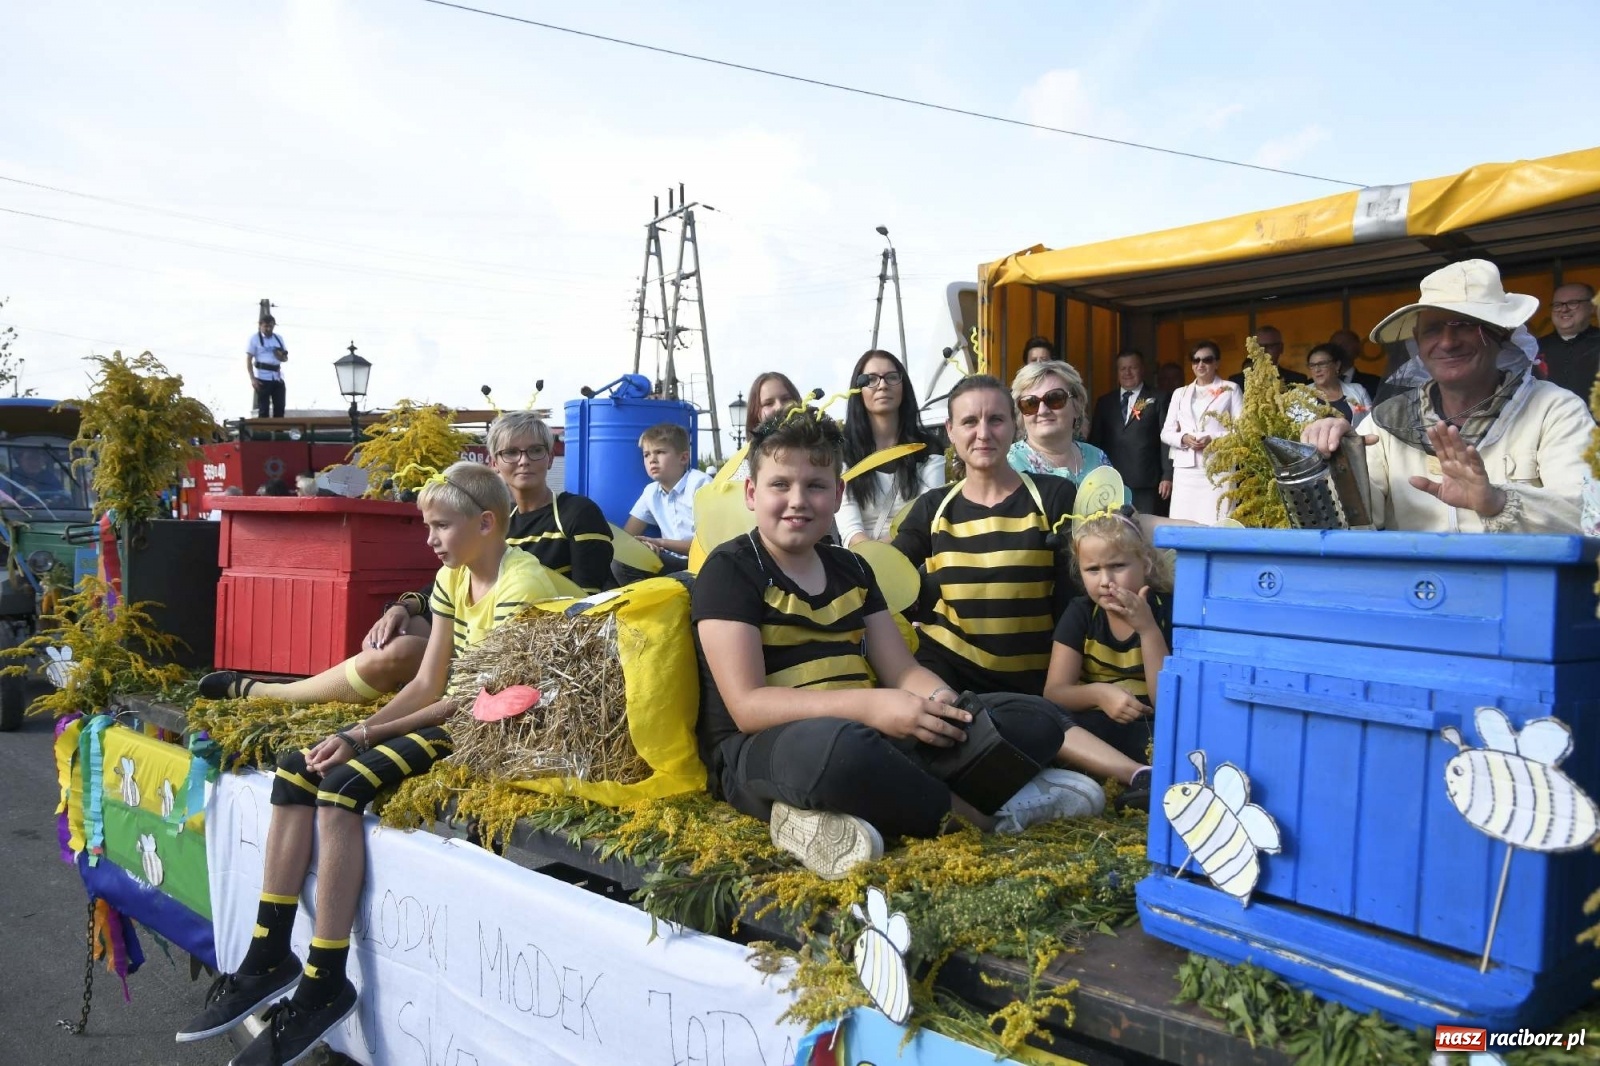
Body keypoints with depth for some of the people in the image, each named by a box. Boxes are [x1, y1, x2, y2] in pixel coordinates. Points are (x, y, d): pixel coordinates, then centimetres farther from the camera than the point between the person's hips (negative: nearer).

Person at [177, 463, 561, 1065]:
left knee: (343, 784, -24)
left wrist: (366, 737, -17)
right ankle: (269, 957, 3)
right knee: (296, 771, -2)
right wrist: (354, 733, -8)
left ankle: (323, 985, -15)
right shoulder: (452, 578, 11)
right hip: (455, 718, 9)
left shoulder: (520, 584, -17)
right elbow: (428, 684, 8)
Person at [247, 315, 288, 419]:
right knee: (263, 408, -2)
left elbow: (285, 359, 20)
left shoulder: (278, 338, 13)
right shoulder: (254, 338, 0)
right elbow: (248, 360, -3)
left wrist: (282, 356, -6)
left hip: (278, 377, 4)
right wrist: (252, 379, -12)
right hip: (262, 378, -4)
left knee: (279, 407, 4)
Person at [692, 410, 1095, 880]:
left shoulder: (851, 568, 15)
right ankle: (972, 813, -13)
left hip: (869, 736, 7)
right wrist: (869, 706, -28)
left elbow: (903, 672, 10)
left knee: (1036, 720, -3)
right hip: (764, 752, -7)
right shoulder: (730, 569, -5)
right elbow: (747, 706, -16)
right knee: (836, 746, -44)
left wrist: (941, 701, -15)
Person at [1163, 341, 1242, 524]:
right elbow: (1166, 432, 14)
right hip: (1186, 469, 3)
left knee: (1216, 525, -10)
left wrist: (1214, 439, -15)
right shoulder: (1180, 393, 18)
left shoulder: (1231, 390, 8)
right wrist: (1183, 438, -7)